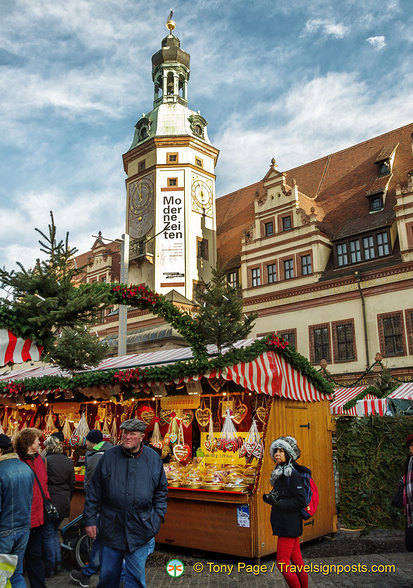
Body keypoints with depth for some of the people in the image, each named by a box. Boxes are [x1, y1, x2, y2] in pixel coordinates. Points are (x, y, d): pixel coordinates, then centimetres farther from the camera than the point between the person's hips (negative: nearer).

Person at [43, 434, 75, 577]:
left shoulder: (46, 460, -13)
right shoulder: (69, 461, 5)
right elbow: (72, 484, 10)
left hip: (50, 501, -5)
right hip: (64, 503, 6)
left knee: (49, 534, 6)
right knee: (54, 532, 20)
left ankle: (50, 568, 12)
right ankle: (58, 564, 23)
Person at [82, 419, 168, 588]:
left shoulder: (154, 459, -1)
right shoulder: (109, 457, -4)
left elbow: (161, 490, 11)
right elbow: (94, 492, 2)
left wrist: (158, 515, 3)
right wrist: (90, 520, 0)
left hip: (140, 530, 0)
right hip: (111, 528, 0)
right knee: (108, 574, 14)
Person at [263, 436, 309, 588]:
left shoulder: (292, 474, -17)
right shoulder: (280, 473, 12)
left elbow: (301, 501, -20)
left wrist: (279, 503, -21)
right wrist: (270, 499, 1)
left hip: (289, 525, -9)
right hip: (288, 524, 9)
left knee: (282, 563, -5)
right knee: (296, 560, 16)